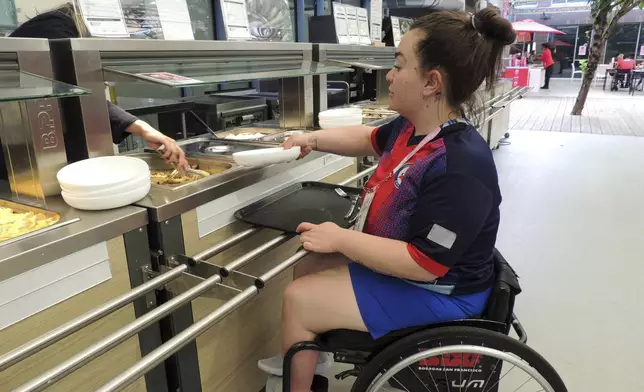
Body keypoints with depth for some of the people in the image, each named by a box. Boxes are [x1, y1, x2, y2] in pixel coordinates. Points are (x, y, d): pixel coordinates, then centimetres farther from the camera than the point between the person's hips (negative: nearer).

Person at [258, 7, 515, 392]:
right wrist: (314, 139, 3)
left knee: (297, 301, -8)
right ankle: (308, 357, 36)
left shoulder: (460, 167, -33)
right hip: (401, 263, 9)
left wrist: (341, 238, -25)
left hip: (437, 294, -9)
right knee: (308, 267, 15)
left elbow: (423, 264, -33)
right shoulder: (412, 129, -4)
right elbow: (370, 139, 17)